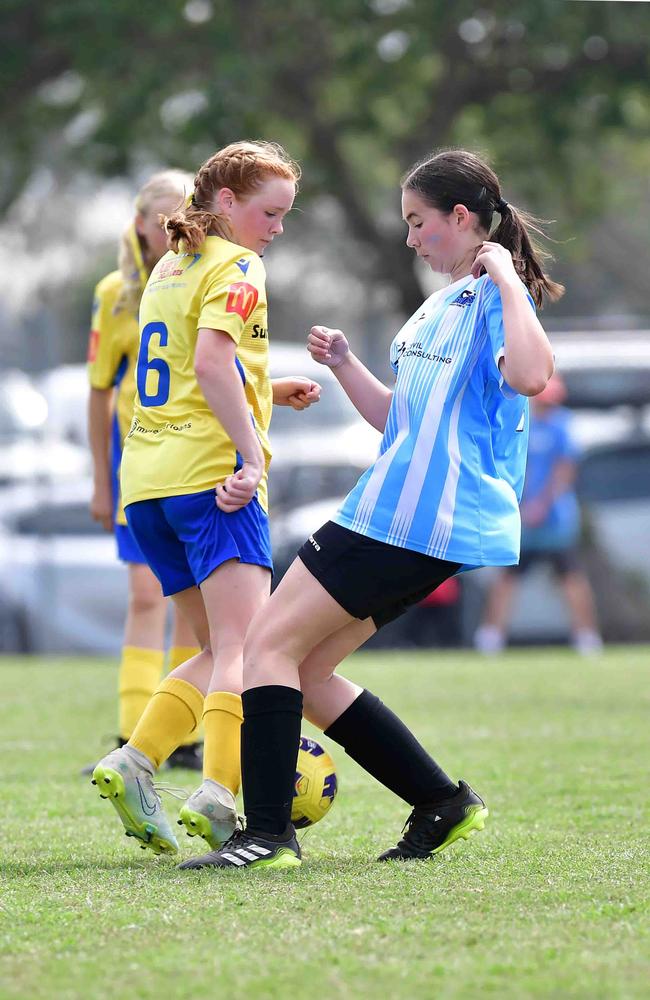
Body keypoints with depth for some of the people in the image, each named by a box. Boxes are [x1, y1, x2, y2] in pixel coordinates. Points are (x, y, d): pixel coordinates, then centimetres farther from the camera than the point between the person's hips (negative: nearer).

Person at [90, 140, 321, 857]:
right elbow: (212, 362, -19)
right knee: (243, 649, -14)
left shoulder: (169, 270, 23)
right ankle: (218, 797, -28)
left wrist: (268, 391, 24)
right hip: (211, 473, -9)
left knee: (221, 651, 13)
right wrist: (253, 453, -24)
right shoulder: (236, 267, -3)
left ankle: (133, 764, -2)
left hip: (147, 477, 9)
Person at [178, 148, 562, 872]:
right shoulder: (439, 305, 20)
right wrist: (344, 365, 14)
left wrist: (506, 278, -22)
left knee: (272, 643, -11)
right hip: (395, 516, 10)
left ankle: (268, 832, -14)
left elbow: (530, 375, -32)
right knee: (306, 672, 10)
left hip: (424, 519, -10)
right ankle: (442, 803, 14)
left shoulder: (499, 298, -10)